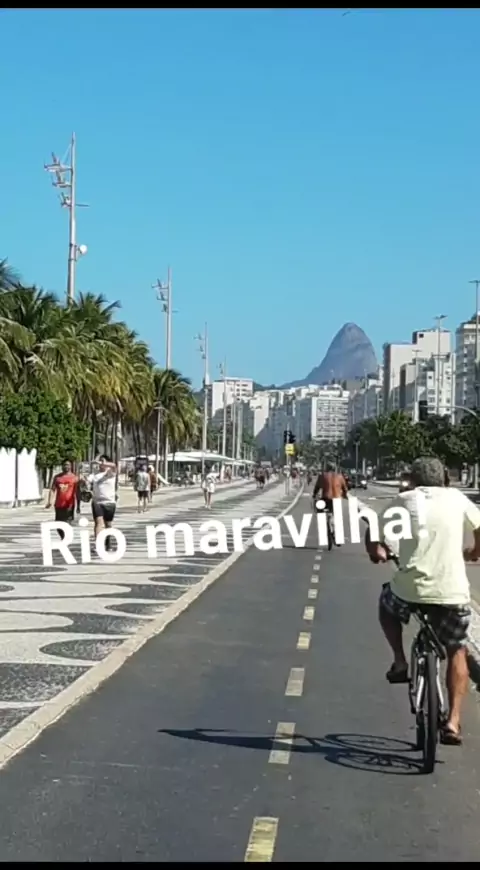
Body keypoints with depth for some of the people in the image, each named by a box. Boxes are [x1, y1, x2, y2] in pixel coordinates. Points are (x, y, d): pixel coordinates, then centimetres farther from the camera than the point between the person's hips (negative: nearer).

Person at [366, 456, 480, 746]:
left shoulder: (404, 500, 6)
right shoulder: (457, 497, 9)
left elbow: (375, 542, 4)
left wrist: (378, 553, 26)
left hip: (409, 590, -1)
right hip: (453, 593, 1)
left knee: (386, 602, 34)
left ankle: (400, 662, 20)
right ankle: (453, 722, 10)